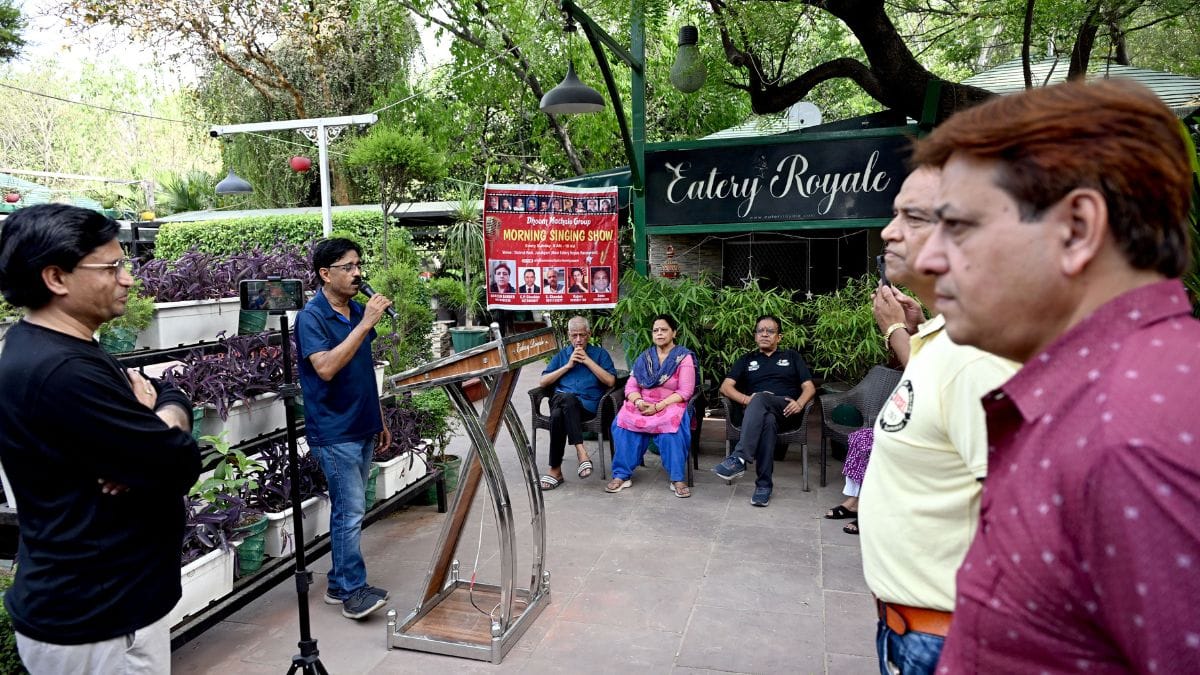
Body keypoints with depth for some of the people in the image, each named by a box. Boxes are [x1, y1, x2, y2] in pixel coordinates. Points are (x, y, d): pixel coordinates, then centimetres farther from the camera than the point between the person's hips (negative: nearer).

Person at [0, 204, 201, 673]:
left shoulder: (57, 352, 8)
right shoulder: (64, 371, -26)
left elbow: (174, 396, 8)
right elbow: (182, 464, -26)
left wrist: (157, 422, -14)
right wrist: (163, 427, -5)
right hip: (95, 624, -10)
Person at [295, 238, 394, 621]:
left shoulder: (358, 311, 9)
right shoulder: (311, 317, -12)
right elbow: (325, 367, -27)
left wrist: (380, 420, 18)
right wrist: (365, 324, -27)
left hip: (362, 428, 7)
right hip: (334, 432, -7)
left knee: (347, 509, 13)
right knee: (351, 511, -6)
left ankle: (339, 585, 23)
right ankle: (354, 591, 4)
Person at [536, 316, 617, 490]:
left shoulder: (599, 353, 20)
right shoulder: (561, 356, 27)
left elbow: (610, 381, 4)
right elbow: (542, 382, 15)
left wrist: (588, 361, 2)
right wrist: (568, 366, 7)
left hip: (588, 405, -2)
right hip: (559, 400, 2)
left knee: (558, 414, -36)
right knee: (567, 398, -37)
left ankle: (555, 469, -33)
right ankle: (580, 450, -40)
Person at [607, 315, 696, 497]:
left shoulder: (684, 357, 0)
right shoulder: (644, 357, 14)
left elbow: (685, 392, -9)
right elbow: (631, 386, 7)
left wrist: (659, 406, -20)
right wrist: (639, 402, -16)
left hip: (671, 405, -3)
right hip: (643, 405, 4)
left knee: (671, 425, -38)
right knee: (622, 421, -28)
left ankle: (677, 479, -29)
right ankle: (621, 475, -23)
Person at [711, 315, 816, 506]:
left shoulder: (792, 356, 25)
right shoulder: (747, 360, 26)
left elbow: (809, 387, 14)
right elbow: (725, 387, 11)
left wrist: (800, 403, -10)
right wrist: (747, 400, -10)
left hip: (786, 413, -1)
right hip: (757, 412, 1)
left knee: (760, 399, -36)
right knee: (767, 420, -39)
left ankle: (739, 459, -47)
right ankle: (764, 483, -40)